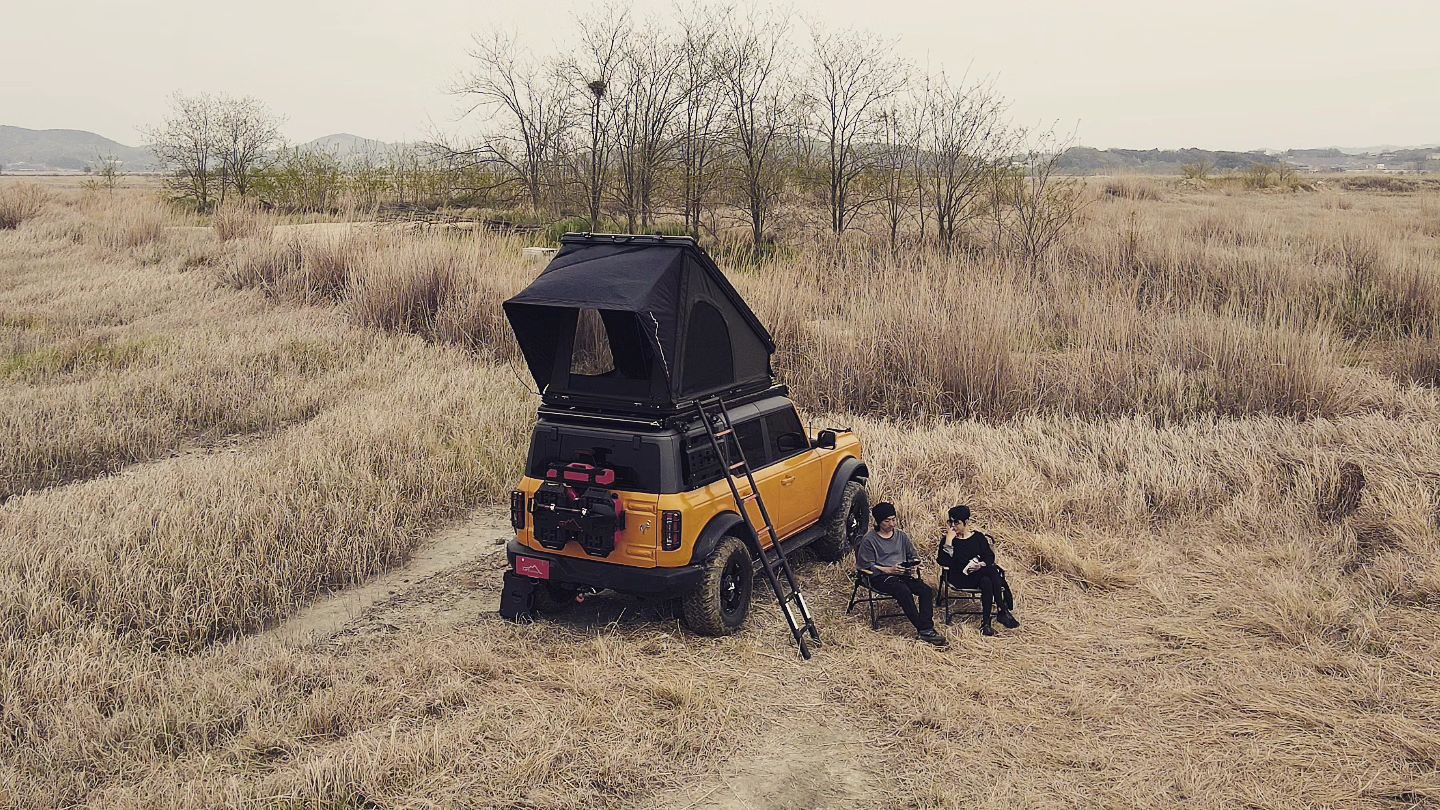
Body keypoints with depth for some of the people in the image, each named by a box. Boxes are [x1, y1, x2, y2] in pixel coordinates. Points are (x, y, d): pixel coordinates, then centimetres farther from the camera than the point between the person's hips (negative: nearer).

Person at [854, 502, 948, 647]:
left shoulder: (901, 536, 16)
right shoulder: (869, 540, -1)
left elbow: (914, 556, 23)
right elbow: (865, 566, -5)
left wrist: (913, 567, 0)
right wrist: (888, 570, -14)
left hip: (904, 574, 5)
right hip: (880, 577, -5)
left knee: (927, 591, -22)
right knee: (904, 591, -35)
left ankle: (926, 630, -29)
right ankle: (924, 629, -31)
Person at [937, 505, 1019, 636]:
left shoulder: (978, 537, 13)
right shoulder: (947, 540, 6)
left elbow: (990, 556, 6)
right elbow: (943, 561, -8)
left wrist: (982, 564, -15)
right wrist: (949, 540, -13)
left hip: (981, 574, 3)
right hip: (959, 577, -3)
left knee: (987, 582, -36)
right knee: (991, 571, -30)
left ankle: (986, 623, -31)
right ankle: (1003, 611, -29)